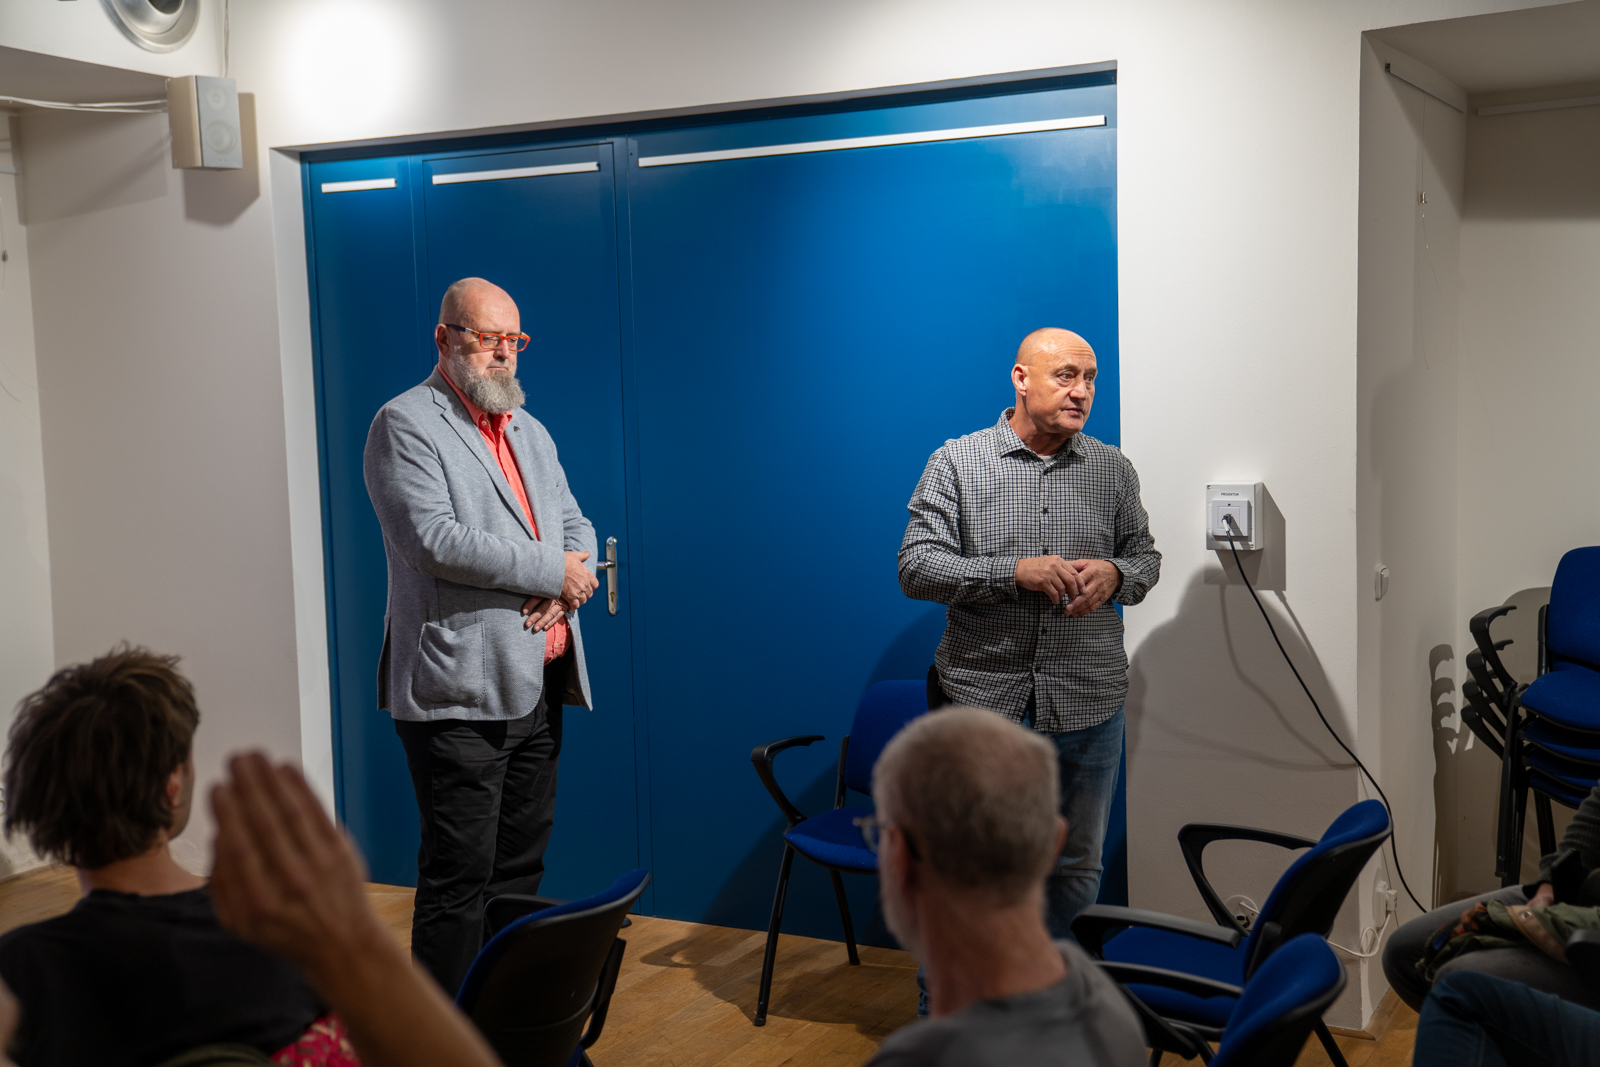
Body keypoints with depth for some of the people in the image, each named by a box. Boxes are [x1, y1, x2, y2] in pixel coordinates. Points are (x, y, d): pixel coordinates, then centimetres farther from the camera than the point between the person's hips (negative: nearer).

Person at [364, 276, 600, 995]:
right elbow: (434, 541, -19)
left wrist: (564, 583, -6)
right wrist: (551, 570, -13)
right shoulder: (405, 424, -6)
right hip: (460, 691, -8)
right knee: (460, 879, -4)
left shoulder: (530, 433, 19)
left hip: (536, 685, 8)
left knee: (521, 869, 14)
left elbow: (575, 523, 18)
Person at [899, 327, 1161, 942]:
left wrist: (1114, 574, -10)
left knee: (1077, 867, 13)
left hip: (1089, 705, 3)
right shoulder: (956, 463, -1)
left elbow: (1146, 558, 15)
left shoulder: (1112, 469, 8)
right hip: (984, 700, -3)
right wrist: (1015, 571, -20)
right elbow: (916, 567, -8)